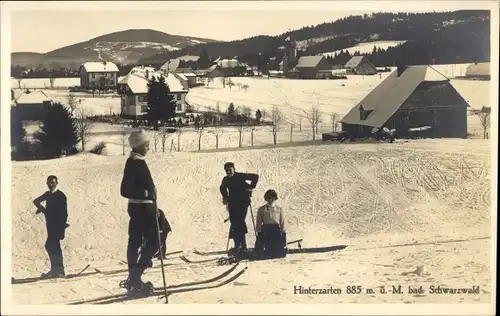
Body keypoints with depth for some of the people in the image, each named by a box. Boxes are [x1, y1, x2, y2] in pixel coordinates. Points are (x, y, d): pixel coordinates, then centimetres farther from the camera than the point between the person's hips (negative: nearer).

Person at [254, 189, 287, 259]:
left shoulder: (279, 209, 10)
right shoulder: (261, 209, 7)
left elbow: (282, 222, 10)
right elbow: (258, 223, 7)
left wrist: (284, 234, 3)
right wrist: (259, 233, -2)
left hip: (276, 230, 1)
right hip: (266, 230, -1)